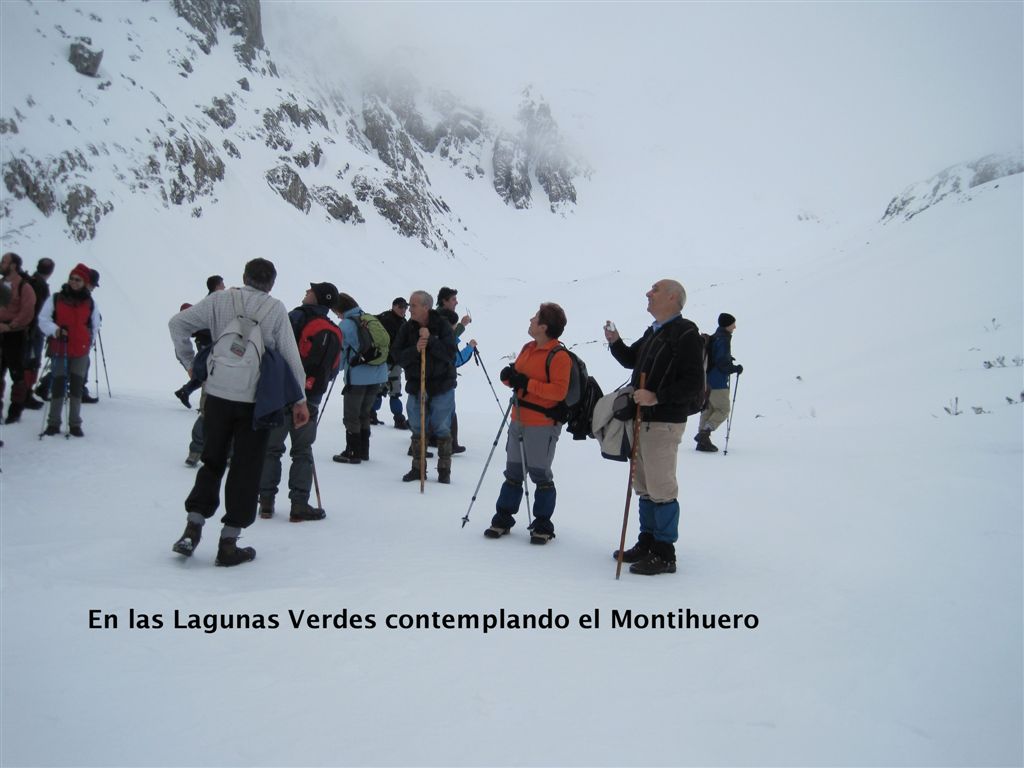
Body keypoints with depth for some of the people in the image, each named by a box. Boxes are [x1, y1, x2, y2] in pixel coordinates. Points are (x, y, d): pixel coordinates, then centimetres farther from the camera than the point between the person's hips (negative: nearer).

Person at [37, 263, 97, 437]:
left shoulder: (90, 303, 5)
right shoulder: (55, 299, -1)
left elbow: (95, 325, 15)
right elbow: (43, 319, -2)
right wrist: (55, 330, -19)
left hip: (81, 352, 1)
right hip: (59, 350, -1)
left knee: (77, 387, 5)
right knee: (58, 386, 0)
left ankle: (75, 424, 13)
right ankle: (53, 423, 9)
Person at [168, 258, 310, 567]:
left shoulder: (220, 300, 1)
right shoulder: (276, 309, -5)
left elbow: (177, 323, 2)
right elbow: (291, 356, -3)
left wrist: (189, 362, 12)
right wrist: (299, 399, 3)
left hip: (217, 396, 2)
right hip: (255, 401, -2)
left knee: (212, 461, 17)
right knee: (246, 469, 6)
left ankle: (193, 528, 8)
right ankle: (229, 543, 9)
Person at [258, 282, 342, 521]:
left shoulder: (296, 318, -7)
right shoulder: (335, 333, 5)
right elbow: (332, 371, 8)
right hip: (310, 400, 2)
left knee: (272, 448, 9)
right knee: (302, 452, 10)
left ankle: (266, 502, 11)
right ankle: (299, 505, 6)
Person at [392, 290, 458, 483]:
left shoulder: (442, 325, -6)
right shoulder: (406, 328, 1)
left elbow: (450, 351, -17)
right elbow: (398, 356, -7)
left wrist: (430, 341, -25)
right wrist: (415, 350, -24)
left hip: (442, 385, -3)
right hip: (416, 385, 3)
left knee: (442, 429, 3)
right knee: (417, 429, 10)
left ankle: (444, 470, 15)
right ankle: (417, 468, 23)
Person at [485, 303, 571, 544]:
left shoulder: (558, 356, -14)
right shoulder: (527, 348, 11)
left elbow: (559, 391, -22)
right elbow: (516, 376, 17)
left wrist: (527, 383, -24)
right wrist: (508, 376, -7)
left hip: (543, 425, -7)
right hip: (518, 421, 7)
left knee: (540, 475, 2)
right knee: (513, 472, 14)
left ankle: (543, 525, 15)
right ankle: (503, 518, 23)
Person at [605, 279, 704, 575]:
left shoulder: (686, 333, -12)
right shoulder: (653, 332, 16)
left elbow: (694, 382, -18)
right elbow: (631, 360, 28)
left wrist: (657, 397, -25)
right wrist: (615, 342, 10)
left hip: (664, 422, -9)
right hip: (642, 419, 9)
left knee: (661, 489, -5)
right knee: (644, 487, 16)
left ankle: (665, 554, 3)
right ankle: (647, 543, 27)